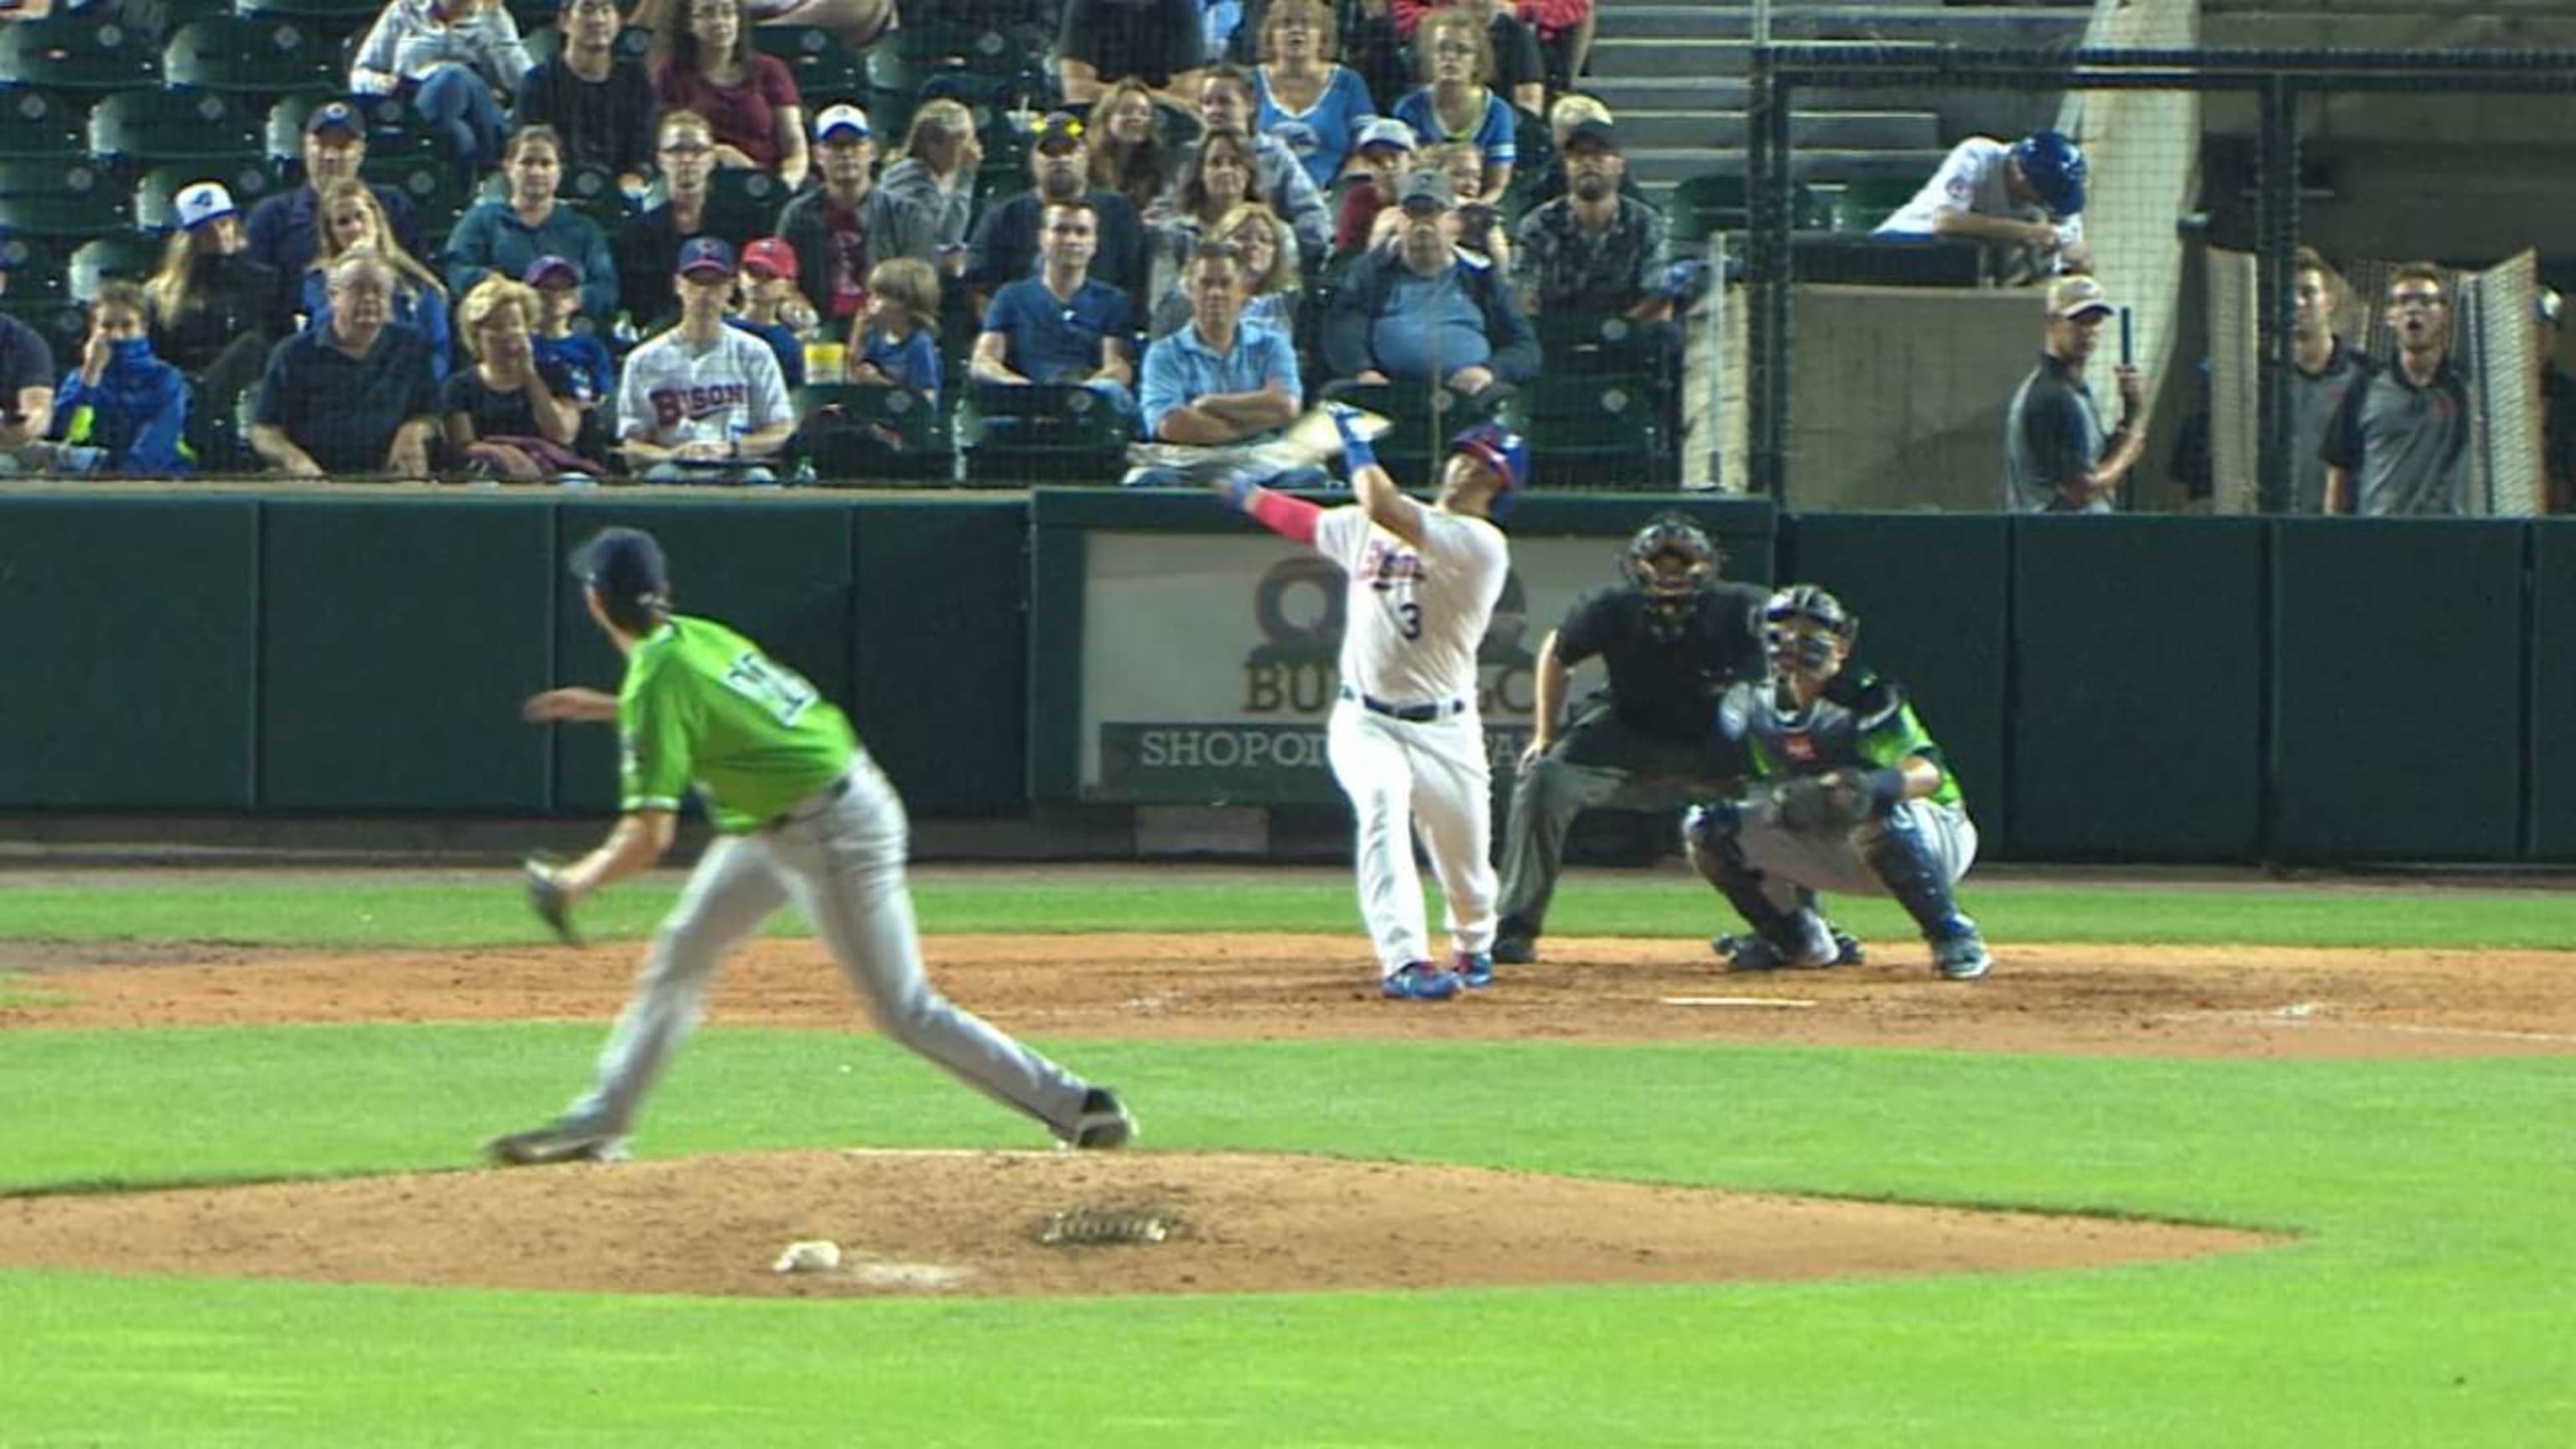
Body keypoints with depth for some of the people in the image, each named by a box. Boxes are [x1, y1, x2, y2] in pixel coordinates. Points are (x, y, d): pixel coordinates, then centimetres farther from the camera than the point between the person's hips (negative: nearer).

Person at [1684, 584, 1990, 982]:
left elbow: (1928, 773, -38)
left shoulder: (1868, 700, -23)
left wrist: (1873, 787, -59)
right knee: (1706, 825, -6)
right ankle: (1800, 940, 10)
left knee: (1884, 813, -42)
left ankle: (1953, 939, -25)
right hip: (1838, 851, 6)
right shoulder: (1761, 705, -4)